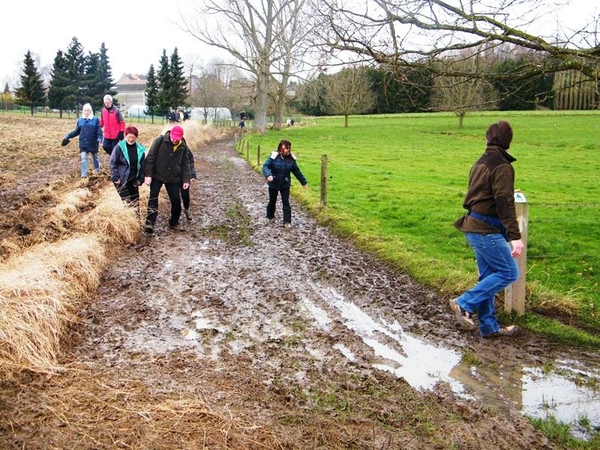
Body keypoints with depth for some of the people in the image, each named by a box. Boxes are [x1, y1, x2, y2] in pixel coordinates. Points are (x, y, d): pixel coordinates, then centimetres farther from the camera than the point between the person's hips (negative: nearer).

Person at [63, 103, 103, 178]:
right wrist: (68, 136, 3)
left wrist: (99, 138, -22)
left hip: (93, 143, -1)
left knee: (95, 157, 17)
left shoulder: (95, 119, -5)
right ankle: (84, 174, -3)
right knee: (83, 158, -5)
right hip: (83, 144, 1)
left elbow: (99, 130, -7)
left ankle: (97, 170, 37)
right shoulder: (80, 120, 4)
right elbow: (76, 131, 9)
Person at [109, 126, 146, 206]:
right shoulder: (119, 147, -11)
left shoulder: (140, 149, -2)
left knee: (135, 201, 11)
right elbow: (112, 163, -8)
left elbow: (142, 165, 6)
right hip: (121, 180, -4)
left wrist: (140, 179, 2)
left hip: (134, 180, 4)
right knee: (126, 202, -8)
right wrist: (115, 178, -12)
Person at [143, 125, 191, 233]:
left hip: (174, 178, 3)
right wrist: (148, 174, -15)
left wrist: (186, 179, -1)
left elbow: (185, 164, 5)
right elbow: (150, 157, -12)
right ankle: (150, 222, -11)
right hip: (157, 176, -3)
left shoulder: (183, 147, -2)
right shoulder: (160, 141, -13)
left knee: (176, 200, 7)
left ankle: (174, 222, 26)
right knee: (153, 198, -10)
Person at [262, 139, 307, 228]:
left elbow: (297, 171, 3)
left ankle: (287, 221, 4)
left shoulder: (291, 159, -8)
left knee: (286, 202, -1)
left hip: (285, 184, 1)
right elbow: (265, 166, -25)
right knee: (272, 201, 16)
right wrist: (268, 175, -45)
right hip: (273, 184, -1)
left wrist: (303, 182, 10)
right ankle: (270, 217, 39)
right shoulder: (274, 156, -18)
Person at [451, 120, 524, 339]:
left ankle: (489, 326, 19)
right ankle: (464, 304, -3)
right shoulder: (502, 167, -14)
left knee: (489, 275, 13)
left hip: (475, 226, 10)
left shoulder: (480, 163, 13)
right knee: (509, 273, -2)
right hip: (487, 230, -9)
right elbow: (505, 203, -22)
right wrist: (515, 236, -25)